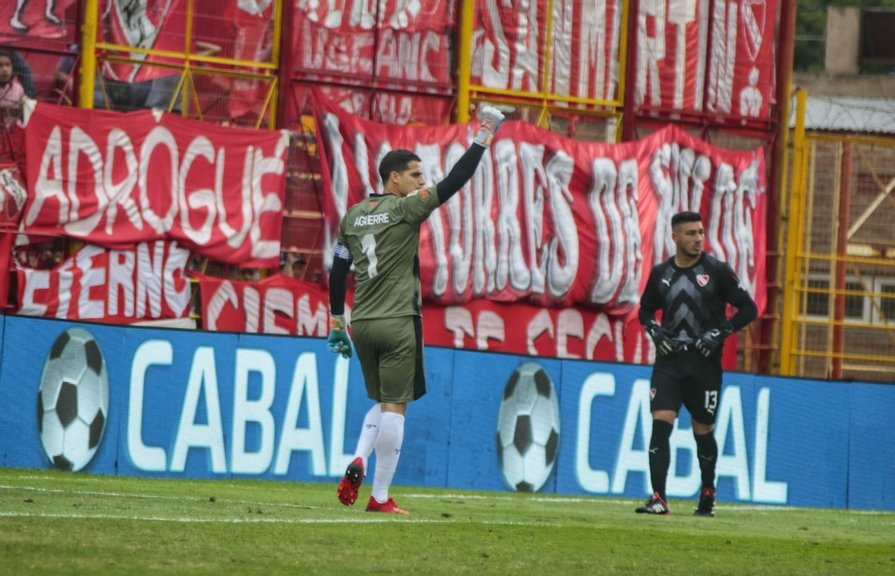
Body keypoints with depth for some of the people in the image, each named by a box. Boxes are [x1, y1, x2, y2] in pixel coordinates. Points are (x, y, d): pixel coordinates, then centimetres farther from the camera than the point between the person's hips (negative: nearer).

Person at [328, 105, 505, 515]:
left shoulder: (354, 215, 11)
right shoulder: (405, 209, -7)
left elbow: (337, 272, 13)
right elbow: (454, 182, -11)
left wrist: (337, 322, 19)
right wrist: (481, 141, -3)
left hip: (362, 325, 6)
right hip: (398, 324, -6)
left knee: (382, 403, 19)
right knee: (394, 407, -2)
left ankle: (358, 463, -5)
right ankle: (380, 497, -3)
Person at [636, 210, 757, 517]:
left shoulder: (717, 271, -3)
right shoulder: (660, 273, 6)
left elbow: (748, 308, 0)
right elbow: (645, 310, 20)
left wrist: (721, 332, -13)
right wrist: (654, 330, 0)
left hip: (704, 362, -2)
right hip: (669, 357, 2)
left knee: (703, 430, 6)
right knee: (661, 421, -13)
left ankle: (708, 493, 28)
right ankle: (658, 498, -16)